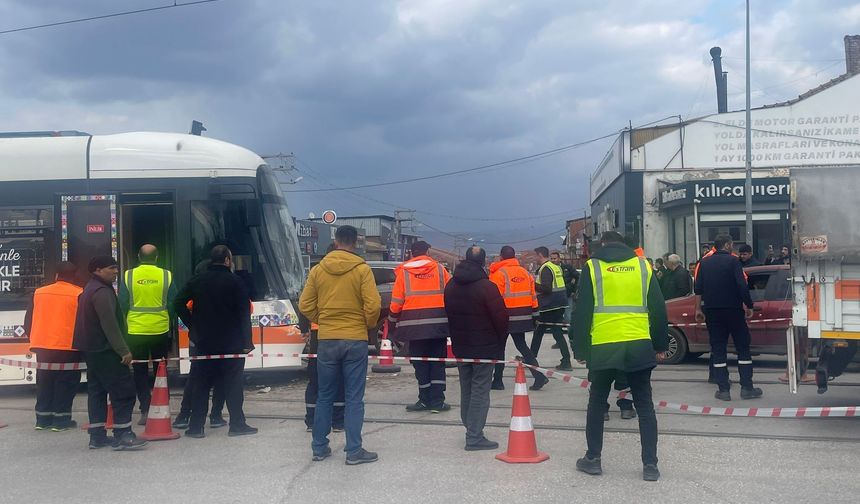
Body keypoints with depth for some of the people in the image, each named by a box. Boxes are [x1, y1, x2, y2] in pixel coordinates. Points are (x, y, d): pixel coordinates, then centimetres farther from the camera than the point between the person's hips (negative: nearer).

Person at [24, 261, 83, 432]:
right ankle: (61, 420, 5)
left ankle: (43, 419, 18)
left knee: (45, 383, 15)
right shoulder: (79, 294, -5)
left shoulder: (39, 293, 7)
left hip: (43, 346, 4)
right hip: (68, 347, -4)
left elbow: (28, 322, 12)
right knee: (65, 383, 5)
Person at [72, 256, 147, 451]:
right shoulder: (102, 292, -16)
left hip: (92, 350, 11)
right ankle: (122, 435, -9)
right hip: (104, 350, -11)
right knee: (124, 390, -8)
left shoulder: (90, 290, 18)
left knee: (97, 391, 12)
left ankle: (97, 435, 14)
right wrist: (124, 351, -23)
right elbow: (110, 325, -23)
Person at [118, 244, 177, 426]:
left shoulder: (128, 276, -3)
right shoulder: (166, 276, -3)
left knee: (140, 373, 10)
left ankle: (145, 410, 5)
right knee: (160, 372, 13)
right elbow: (173, 305, 1)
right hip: (160, 331, 0)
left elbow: (122, 305, 0)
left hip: (136, 332, 0)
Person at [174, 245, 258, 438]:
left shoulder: (197, 281, 4)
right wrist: (247, 341, -7)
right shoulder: (235, 282, -5)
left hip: (203, 342, 3)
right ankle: (237, 424, 6)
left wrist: (192, 326, 6)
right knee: (232, 384, 5)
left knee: (200, 385, 8)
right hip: (231, 342, -3)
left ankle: (195, 426, 9)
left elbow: (178, 304, -1)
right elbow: (244, 313, -9)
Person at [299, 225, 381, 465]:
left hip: (326, 340, 3)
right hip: (355, 340, -3)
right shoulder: (362, 269, -8)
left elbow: (305, 305, 2)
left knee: (325, 396, 13)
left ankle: (319, 447, 19)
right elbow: (373, 305, -12)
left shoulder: (318, 270, 1)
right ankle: (354, 451, 4)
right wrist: (369, 324, 7)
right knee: (354, 398, 3)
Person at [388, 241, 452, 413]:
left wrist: (392, 321, 12)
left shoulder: (403, 271, 1)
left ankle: (425, 400, 12)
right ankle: (437, 402, 6)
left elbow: (396, 301, 0)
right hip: (438, 324, 1)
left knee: (420, 364, 9)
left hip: (414, 326, -1)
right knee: (437, 363, 8)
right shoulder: (439, 269, 4)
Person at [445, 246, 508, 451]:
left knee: (466, 389, 17)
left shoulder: (451, 286, 7)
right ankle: (474, 437, -4)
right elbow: (501, 318, -15)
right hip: (484, 348, -7)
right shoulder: (486, 287, -16)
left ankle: (471, 429, 24)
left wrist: (456, 338, 17)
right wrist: (500, 342, 0)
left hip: (460, 347, 7)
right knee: (480, 391, -3)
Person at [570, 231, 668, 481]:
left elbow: (582, 312, -1)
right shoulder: (643, 266, 9)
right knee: (644, 405, 9)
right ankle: (650, 464, 6)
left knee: (597, 402, 14)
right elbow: (658, 309, 8)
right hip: (640, 346, 2)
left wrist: (580, 348, 5)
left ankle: (593, 458, 18)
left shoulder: (592, 267, 3)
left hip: (604, 347, -1)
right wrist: (661, 345, 15)